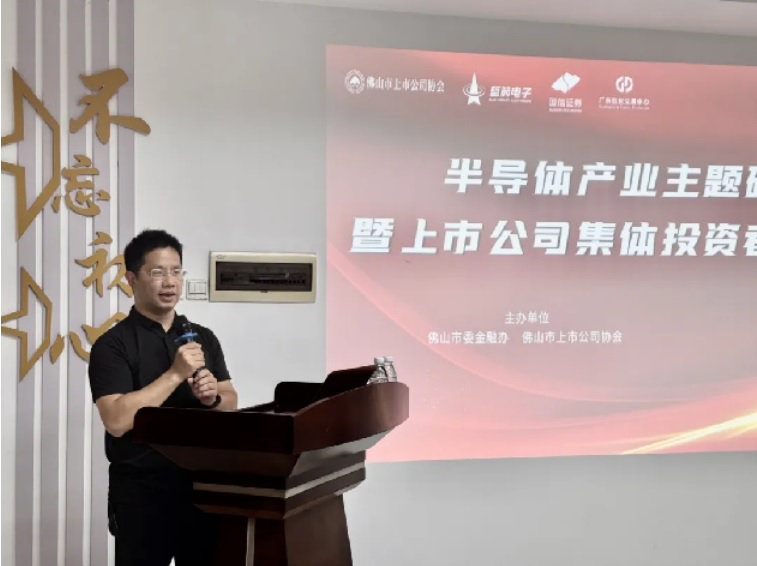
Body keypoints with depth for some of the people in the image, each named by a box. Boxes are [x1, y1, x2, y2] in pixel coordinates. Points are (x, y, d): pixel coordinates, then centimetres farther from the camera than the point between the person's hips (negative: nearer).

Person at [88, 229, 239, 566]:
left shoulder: (203, 338, 10)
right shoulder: (112, 344, -8)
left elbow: (231, 404, 10)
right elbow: (117, 420, -20)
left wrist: (213, 397, -12)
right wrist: (176, 374, -21)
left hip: (202, 483, 5)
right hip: (141, 490, -5)